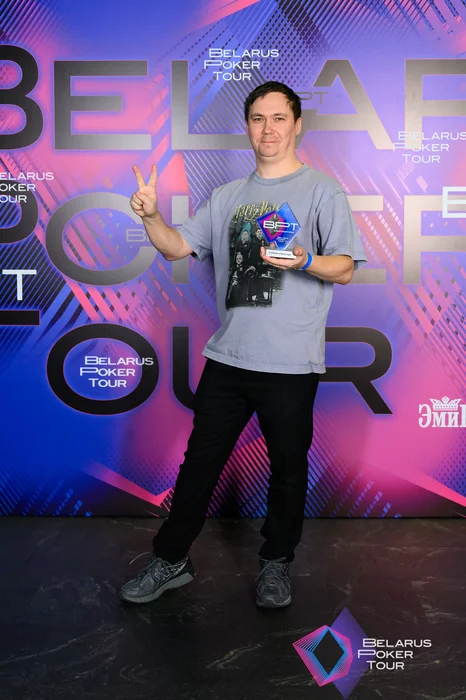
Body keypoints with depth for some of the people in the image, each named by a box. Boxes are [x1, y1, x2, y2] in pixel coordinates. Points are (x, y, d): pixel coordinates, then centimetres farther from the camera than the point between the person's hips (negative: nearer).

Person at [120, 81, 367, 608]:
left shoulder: (322, 191, 2)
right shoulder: (227, 196, 16)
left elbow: (345, 268, -4)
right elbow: (177, 248, 14)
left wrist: (305, 260, -24)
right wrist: (151, 216, -5)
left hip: (291, 364, -3)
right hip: (227, 356, 4)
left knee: (288, 468, 9)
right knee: (200, 462, 10)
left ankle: (276, 562, 30)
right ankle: (170, 561, 25)